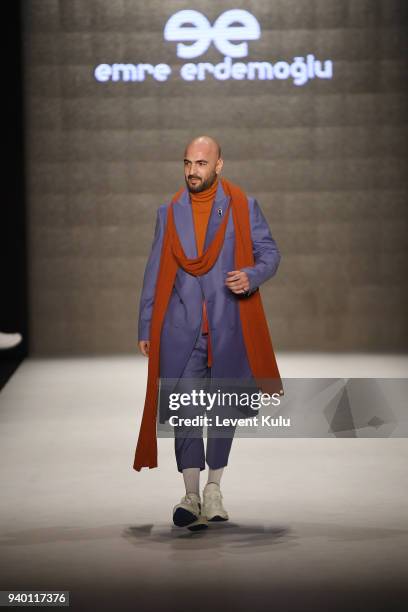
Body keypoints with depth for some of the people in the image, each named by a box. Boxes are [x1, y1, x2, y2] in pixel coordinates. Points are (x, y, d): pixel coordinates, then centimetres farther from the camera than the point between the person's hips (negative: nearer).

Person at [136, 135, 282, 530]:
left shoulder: (243, 207, 3)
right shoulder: (169, 213, 8)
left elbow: (270, 253, 5)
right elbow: (155, 271, 11)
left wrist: (251, 276, -18)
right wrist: (145, 327, 9)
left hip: (228, 325, 0)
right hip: (181, 326, 1)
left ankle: (213, 489, 21)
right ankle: (191, 494, -9)